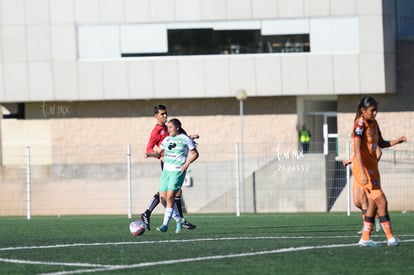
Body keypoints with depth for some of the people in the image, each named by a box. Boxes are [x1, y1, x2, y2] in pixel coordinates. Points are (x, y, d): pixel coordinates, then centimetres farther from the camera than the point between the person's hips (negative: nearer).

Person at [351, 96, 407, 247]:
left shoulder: (374, 124, 9)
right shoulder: (360, 124, -16)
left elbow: (382, 144, 20)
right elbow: (357, 150, -22)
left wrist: (397, 140, 1)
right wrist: (363, 173, -30)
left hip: (372, 166, 9)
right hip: (363, 168, -9)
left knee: (373, 203, 11)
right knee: (382, 201, -11)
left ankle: (365, 238, 17)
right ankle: (390, 237, -8)